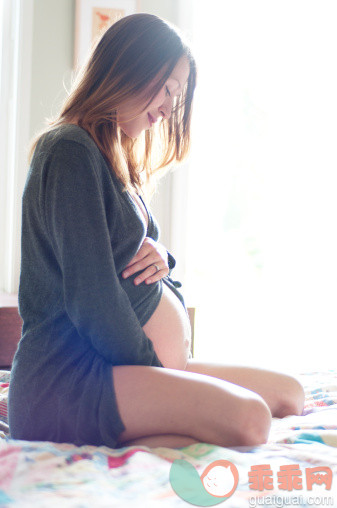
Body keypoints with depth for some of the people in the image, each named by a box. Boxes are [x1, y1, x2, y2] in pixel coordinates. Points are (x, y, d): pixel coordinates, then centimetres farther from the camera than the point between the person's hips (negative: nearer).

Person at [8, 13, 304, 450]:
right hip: (66, 378, -11)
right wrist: (152, 368, -6)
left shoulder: (122, 163, 23)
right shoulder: (71, 150, -11)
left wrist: (159, 258, 3)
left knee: (288, 394, 4)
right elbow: (91, 296, -17)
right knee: (246, 418, -30)